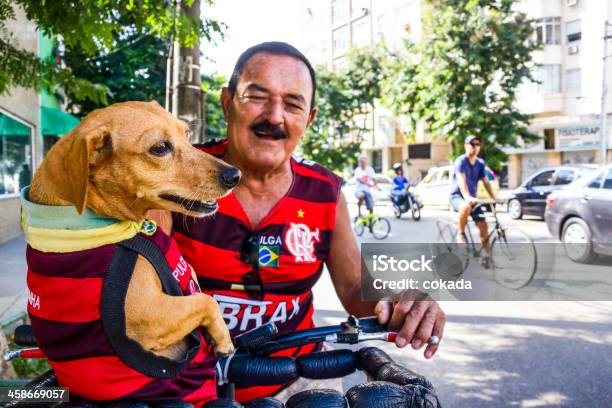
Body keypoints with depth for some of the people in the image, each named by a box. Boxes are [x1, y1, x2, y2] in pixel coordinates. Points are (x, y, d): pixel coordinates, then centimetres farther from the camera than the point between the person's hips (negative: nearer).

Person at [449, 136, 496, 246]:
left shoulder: (481, 163, 7)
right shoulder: (461, 161, -12)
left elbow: (486, 182, 3)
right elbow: (461, 181, -26)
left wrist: (494, 198, -11)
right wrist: (467, 197, -41)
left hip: (473, 198, 6)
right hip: (457, 196, -6)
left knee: (483, 226, -8)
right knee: (466, 207, -40)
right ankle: (461, 234, -18)